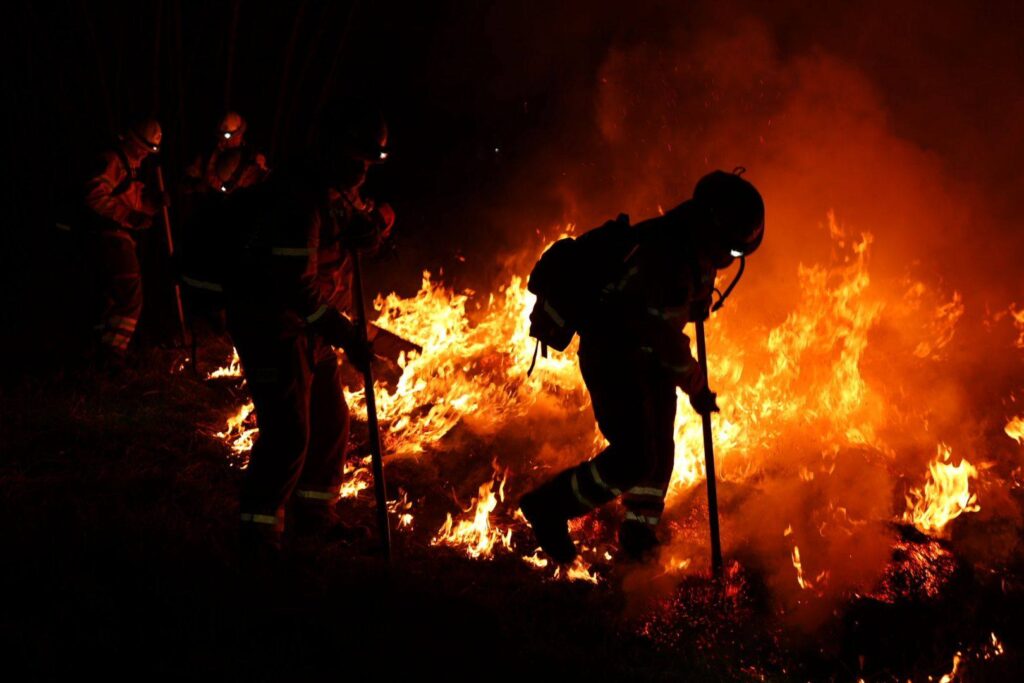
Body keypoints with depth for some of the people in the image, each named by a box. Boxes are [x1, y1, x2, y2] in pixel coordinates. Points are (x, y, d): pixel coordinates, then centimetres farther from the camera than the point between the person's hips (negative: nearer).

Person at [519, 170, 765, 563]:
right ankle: (550, 506, 2)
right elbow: (667, 339, -23)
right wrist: (697, 388, -12)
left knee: (659, 447, 12)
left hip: (649, 353, 9)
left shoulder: (698, 245, -5)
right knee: (635, 457, -15)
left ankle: (639, 534, 30)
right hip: (613, 355, -9)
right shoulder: (667, 258, -32)